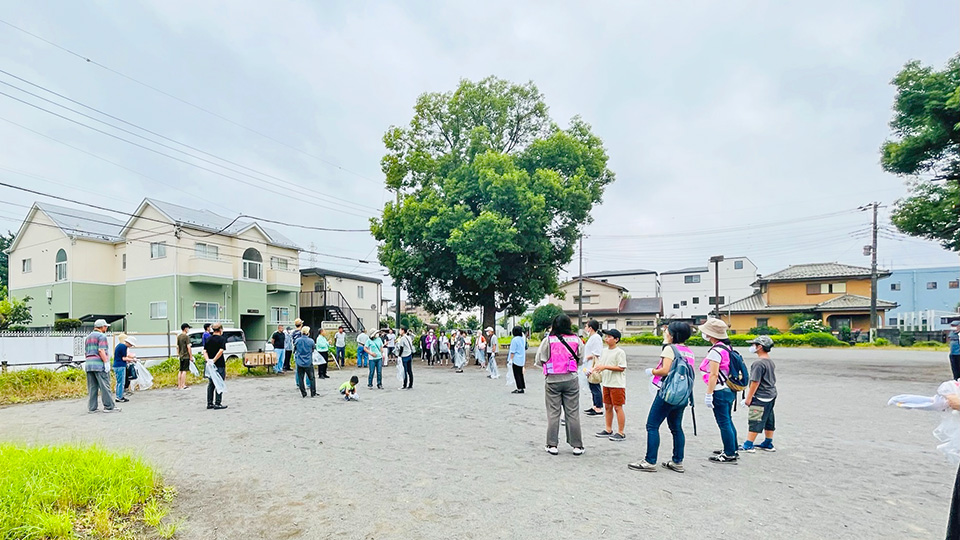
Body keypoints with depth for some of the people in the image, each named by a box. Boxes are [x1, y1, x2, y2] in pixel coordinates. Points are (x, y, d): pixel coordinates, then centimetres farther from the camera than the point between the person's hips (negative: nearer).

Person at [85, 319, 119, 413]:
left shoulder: (88, 337, 20)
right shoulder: (101, 336, -6)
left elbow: (85, 353, 21)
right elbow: (101, 351, -16)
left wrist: (87, 364, 24)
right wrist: (106, 362, -16)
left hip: (88, 364, 8)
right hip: (99, 364, -8)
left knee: (92, 388, 9)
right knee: (105, 387, -4)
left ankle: (92, 407, 9)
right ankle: (109, 406, -2)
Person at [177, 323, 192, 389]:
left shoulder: (178, 336, 11)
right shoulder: (186, 336, -14)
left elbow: (177, 346, 16)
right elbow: (188, 347, -17)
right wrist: (191, 356, -12)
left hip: (181, 356, 8)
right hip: (186, 356, -8)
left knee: (180, 371, 13)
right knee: (184, 371, -6)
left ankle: (179, 385, 18)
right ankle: (183, 386, -6)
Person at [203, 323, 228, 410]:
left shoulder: (208, 339, 10)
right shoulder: (222, 339, -9)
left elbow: (205, 351, 2)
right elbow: (221, 351, -22)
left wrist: (208, 360, -9)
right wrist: (214, 360, -19)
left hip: (210, 365, 6)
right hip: (219, 365, -6)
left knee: (210, 384, 13)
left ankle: (209, 403, 17)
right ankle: (218, 403, 1)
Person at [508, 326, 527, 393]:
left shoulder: (514, 340, -16)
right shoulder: (523, 339, 7)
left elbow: (512, 351, -16)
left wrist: (511, 360, -12)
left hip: (516, 360, -8)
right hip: (522, 360, 8)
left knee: (517, 375, -2)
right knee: (520, 373, 15)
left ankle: (520, 388, -2)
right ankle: (522, 386, 20)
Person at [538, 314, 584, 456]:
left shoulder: (548, 340, -7)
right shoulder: (576, 340, -1)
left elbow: (540, 359, -3)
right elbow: (581, 359, 6)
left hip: (552, 380, -1)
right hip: (571, 379, 1)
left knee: (553, 413, 7)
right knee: (573, 413, 8)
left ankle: (552, 445, 11)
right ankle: (577, 445, 13)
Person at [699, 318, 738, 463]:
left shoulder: (716, 351, -18)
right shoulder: (726, 347, 10)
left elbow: (713, 375, -21)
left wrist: (708, 394, -19)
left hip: (720, 391, -10)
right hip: (729, 390, 10)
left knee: (724, 423, -1)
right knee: (728, 421, 18)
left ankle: (729, 454, 7)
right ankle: (733, 450, 29)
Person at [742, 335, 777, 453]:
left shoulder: (759, 363, -20)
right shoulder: (770, 362, 11)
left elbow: (755, 382, -21)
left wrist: (748, 398, -15)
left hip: (760, 398, -10)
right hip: (771, 396, 10)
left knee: (754, 421, -6)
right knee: (768, 421, 17)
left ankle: (748, 445, -4)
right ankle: (768, 444, 26)